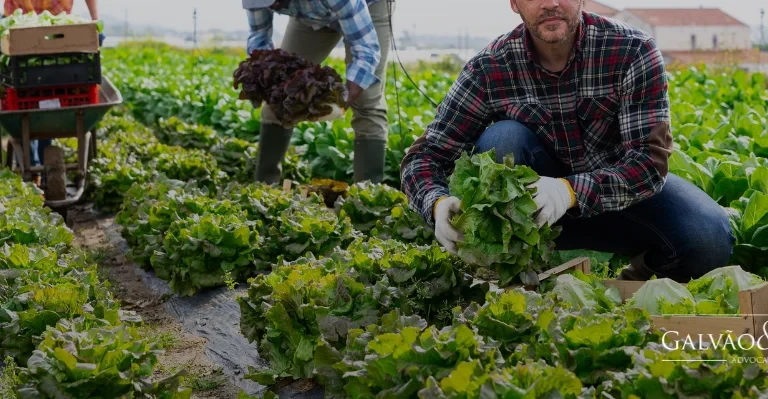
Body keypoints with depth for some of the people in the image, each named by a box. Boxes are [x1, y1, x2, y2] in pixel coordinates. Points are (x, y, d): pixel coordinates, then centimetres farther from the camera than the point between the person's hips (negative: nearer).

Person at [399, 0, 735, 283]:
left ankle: (652, 266, 6)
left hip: (628, 187, 0)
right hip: (532, 194, 0)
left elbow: (650, 160, -27)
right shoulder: (489, 70, -19)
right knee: (501, 139, -30)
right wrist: (438, 203, -41)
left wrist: (572, 191, -45)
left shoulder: (633, 52, -22)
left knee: (710, 240, -28)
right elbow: (426, 154, -17)